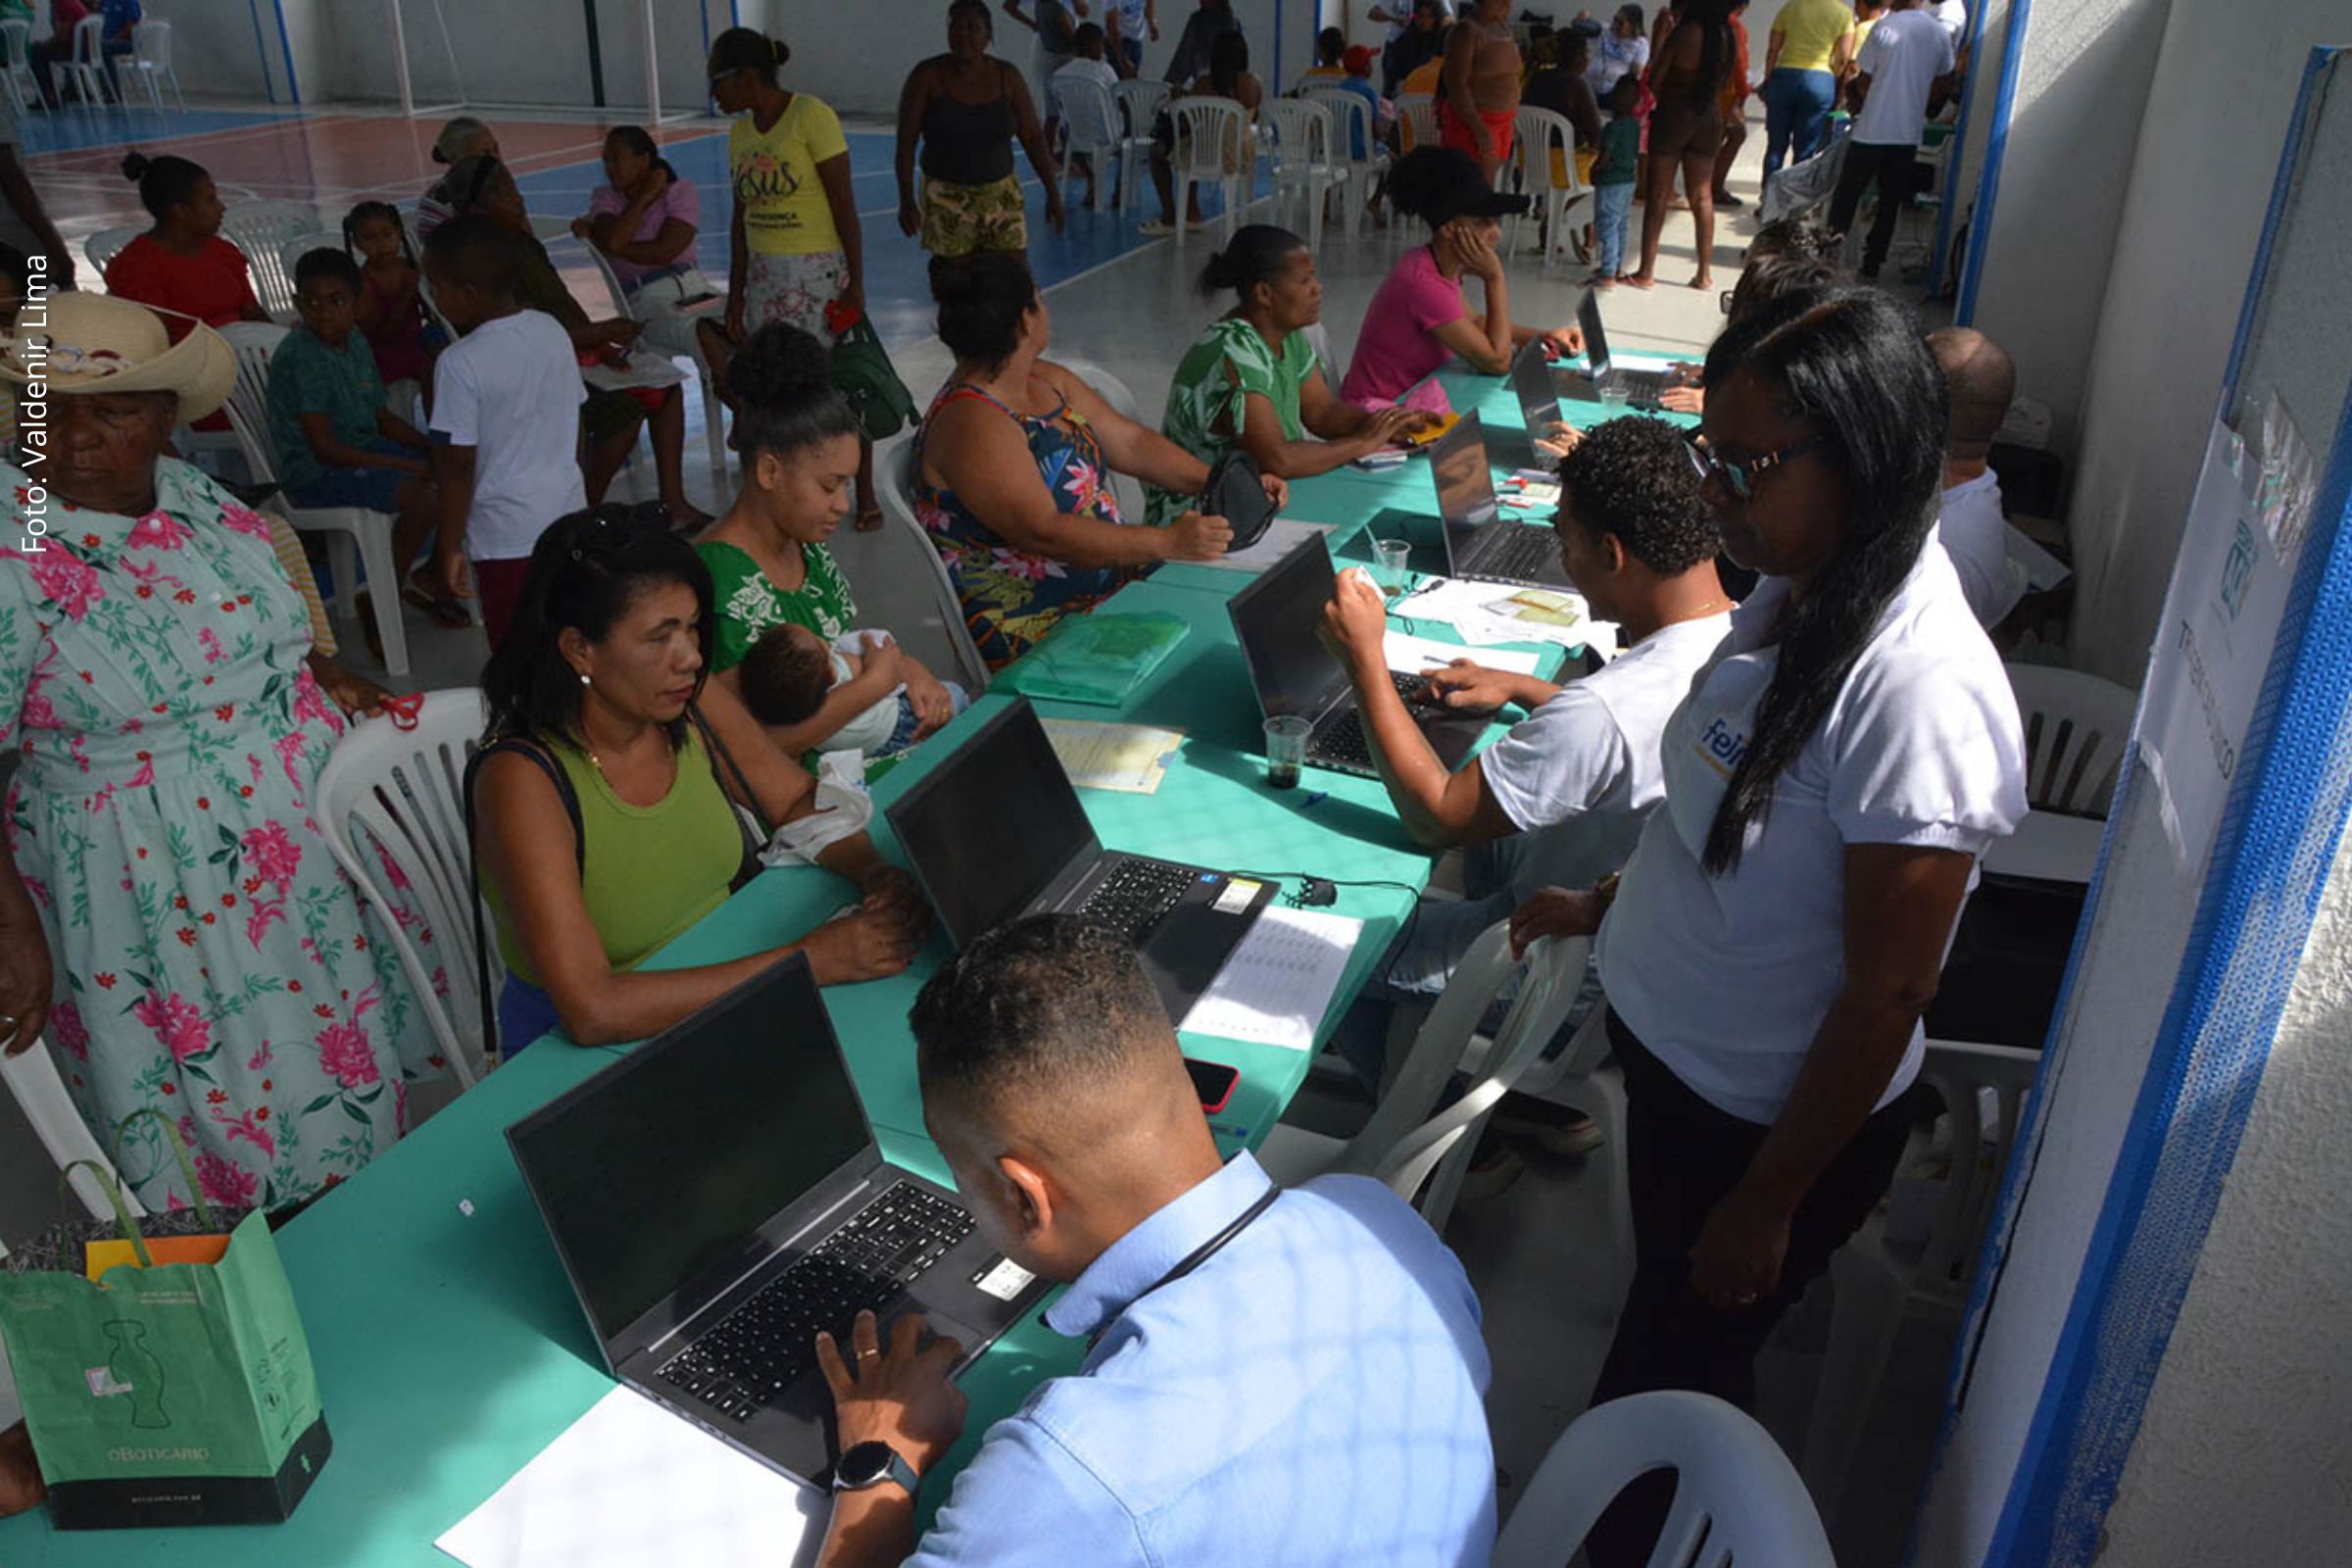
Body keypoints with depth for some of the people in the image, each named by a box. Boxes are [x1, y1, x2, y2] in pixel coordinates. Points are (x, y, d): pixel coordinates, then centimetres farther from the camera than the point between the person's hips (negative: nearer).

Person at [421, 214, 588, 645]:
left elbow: (458, 466, -16)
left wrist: (448, 547, -7)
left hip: (507, 534, -6)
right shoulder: (554, 331, 0)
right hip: (569, 518, 7)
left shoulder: (460, 363, -19)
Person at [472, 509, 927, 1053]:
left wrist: (874, 872, -13)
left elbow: (800, 802, 9)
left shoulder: (694, 706, -7)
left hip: (717, 994, 6)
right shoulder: (523, 779, -23)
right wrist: (809, 961, -31)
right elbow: (591, 1009, -30)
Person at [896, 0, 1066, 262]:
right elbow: (906, 141, -8)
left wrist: (1053, 193, -1)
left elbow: (1033, 138, 3)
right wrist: (906, 199, -17)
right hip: (947, 200, -2)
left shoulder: (1007, 77, -1)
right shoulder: (927, 76, -8)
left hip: (1001, 197, 2)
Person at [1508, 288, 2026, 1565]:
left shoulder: (1917, 689, -32)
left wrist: (1768, 1204, -17)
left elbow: (1883, 997, -25)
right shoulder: (1793, 596, -5)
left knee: (1651, 1409, 12)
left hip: (1776, 1123, -8)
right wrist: (1606, 903, 14)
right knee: (1682, 1343, 29)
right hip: (1672, 1059, 8)